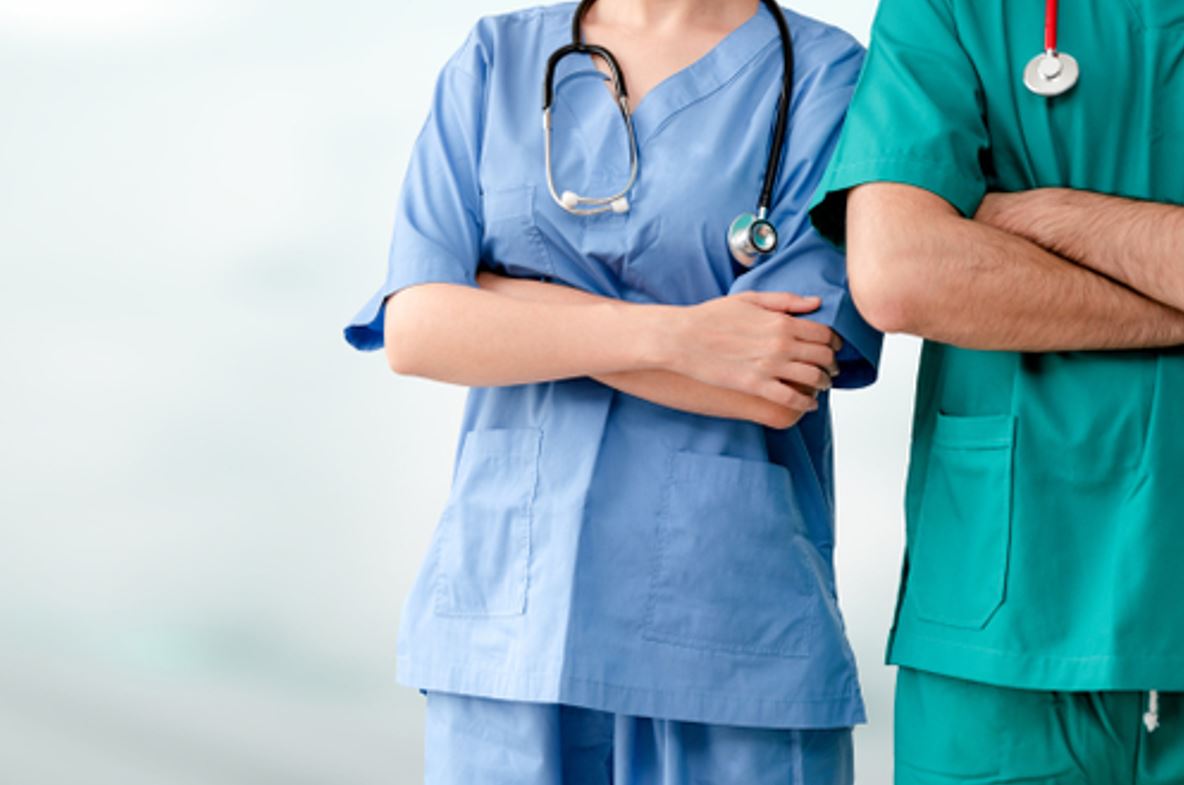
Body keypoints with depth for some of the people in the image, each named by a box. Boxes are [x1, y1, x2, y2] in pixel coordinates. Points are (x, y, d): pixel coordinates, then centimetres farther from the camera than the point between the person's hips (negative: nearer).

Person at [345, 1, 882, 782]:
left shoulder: (828, 75, -2)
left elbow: (778, 392, -13)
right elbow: (414, 329, -5)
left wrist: (506, 296, -6)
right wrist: (668, 335, -16)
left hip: (729, 631, -2)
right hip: (509, 606, 3)